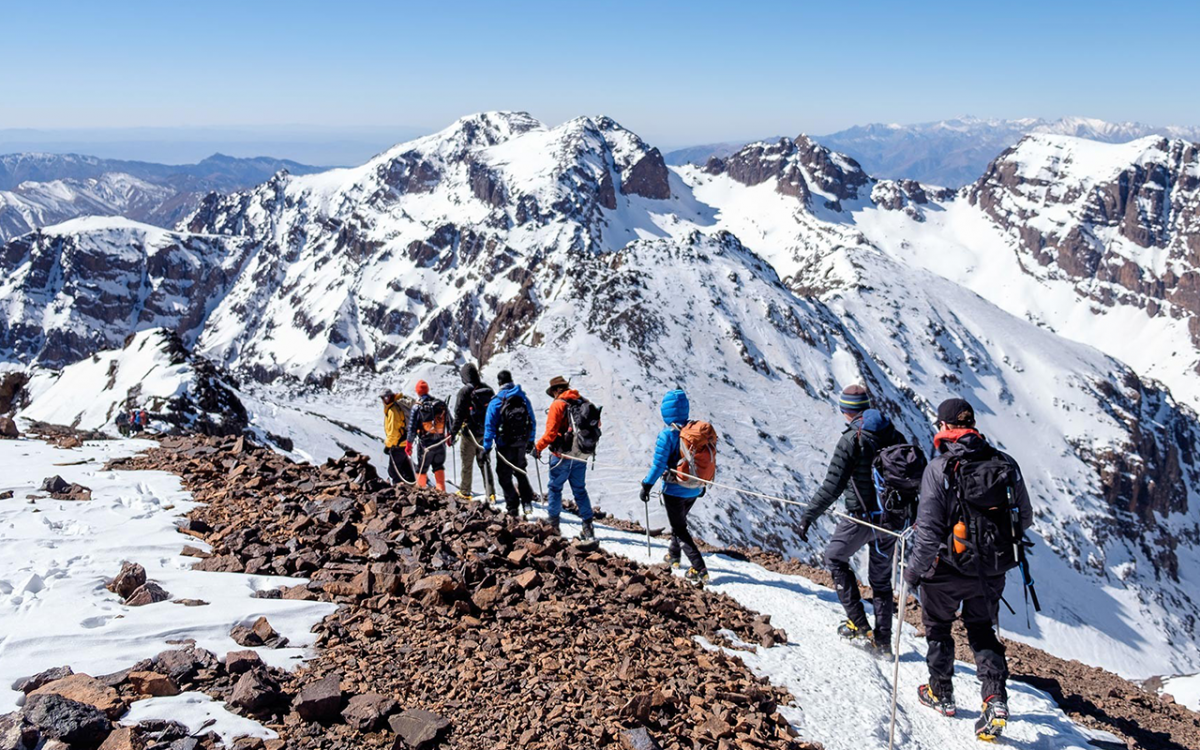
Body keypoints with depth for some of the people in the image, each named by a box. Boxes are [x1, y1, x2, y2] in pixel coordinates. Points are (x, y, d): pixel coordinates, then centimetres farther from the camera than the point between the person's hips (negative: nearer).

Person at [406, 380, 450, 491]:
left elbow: (412, 428, -11)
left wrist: (409, 445, -1)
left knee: (421, 470, 13)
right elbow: (448, 422, 7)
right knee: (439, 467, 18)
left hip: (425, 444, -3)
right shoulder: (440, 404, -3)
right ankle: (441, 491, 10)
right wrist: (448, 437, 22)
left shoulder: (417, 407, -13)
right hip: (440, 443, 3)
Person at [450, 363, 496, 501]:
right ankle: (490, 492, 8)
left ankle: (465, 492, 17)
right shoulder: (488, 389, 4)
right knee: (484, 462, 12)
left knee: (467, 463, 8)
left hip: (470, 433, -5)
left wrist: (453, 433, -8)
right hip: (486, 432, 5)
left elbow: (459, 415, -15)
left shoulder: (465, 391, -14)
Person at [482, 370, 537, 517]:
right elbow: (532, 421, 9)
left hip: (505, 444, -5)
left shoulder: (496, 402, -11)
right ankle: (527, 502, 15)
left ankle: (512, 507, 3)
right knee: (520, 472, 22)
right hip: (522, 443, 5)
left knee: (504, 475, 6)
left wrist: (487, 447, -9)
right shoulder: (523, 398, 2)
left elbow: (490, 426, -13)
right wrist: (531, 441, 19)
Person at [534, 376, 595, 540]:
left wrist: (538, 447, -4)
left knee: (555, 488, 9)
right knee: (580, 490, 12)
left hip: (562, 455, -5)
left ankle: (553, 524, 13)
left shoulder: (557, 405, -12)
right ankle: (588, 528, 8)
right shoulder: (583, 403, 4)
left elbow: (551, 432, -16)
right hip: (581, 455, 5)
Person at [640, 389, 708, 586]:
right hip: (694, 490, 6)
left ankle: (699, 570, -8)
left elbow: (659, 464, -19)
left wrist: (647, 485, -8)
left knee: (680, 529, 2)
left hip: (674, 490, -6)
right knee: (680, 521, 28)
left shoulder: (667, 435, -19)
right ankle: (673, 556, 42)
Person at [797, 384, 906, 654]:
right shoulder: (894, 436, 5)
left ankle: (859, 624, 9)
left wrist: (808, 515, -13)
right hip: (891, 518, 6)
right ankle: (883, 639, 20)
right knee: (881, 576, 17)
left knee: (835, 557, 16)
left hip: (861, 516, -6)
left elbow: (833, 485, -18)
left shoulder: (851, 439, -14)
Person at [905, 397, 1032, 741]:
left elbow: (929, 528, -18)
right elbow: (1025, 519, 5)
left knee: (938, 625, 21)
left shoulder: (939, 467, -17)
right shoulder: (1006, 464, -4)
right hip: (993, 570, 4)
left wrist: (914, 570, -7)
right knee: (982, 630, 22)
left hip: (949, 567, -4)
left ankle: (941, 693, 34)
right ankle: (996, 698, 6)